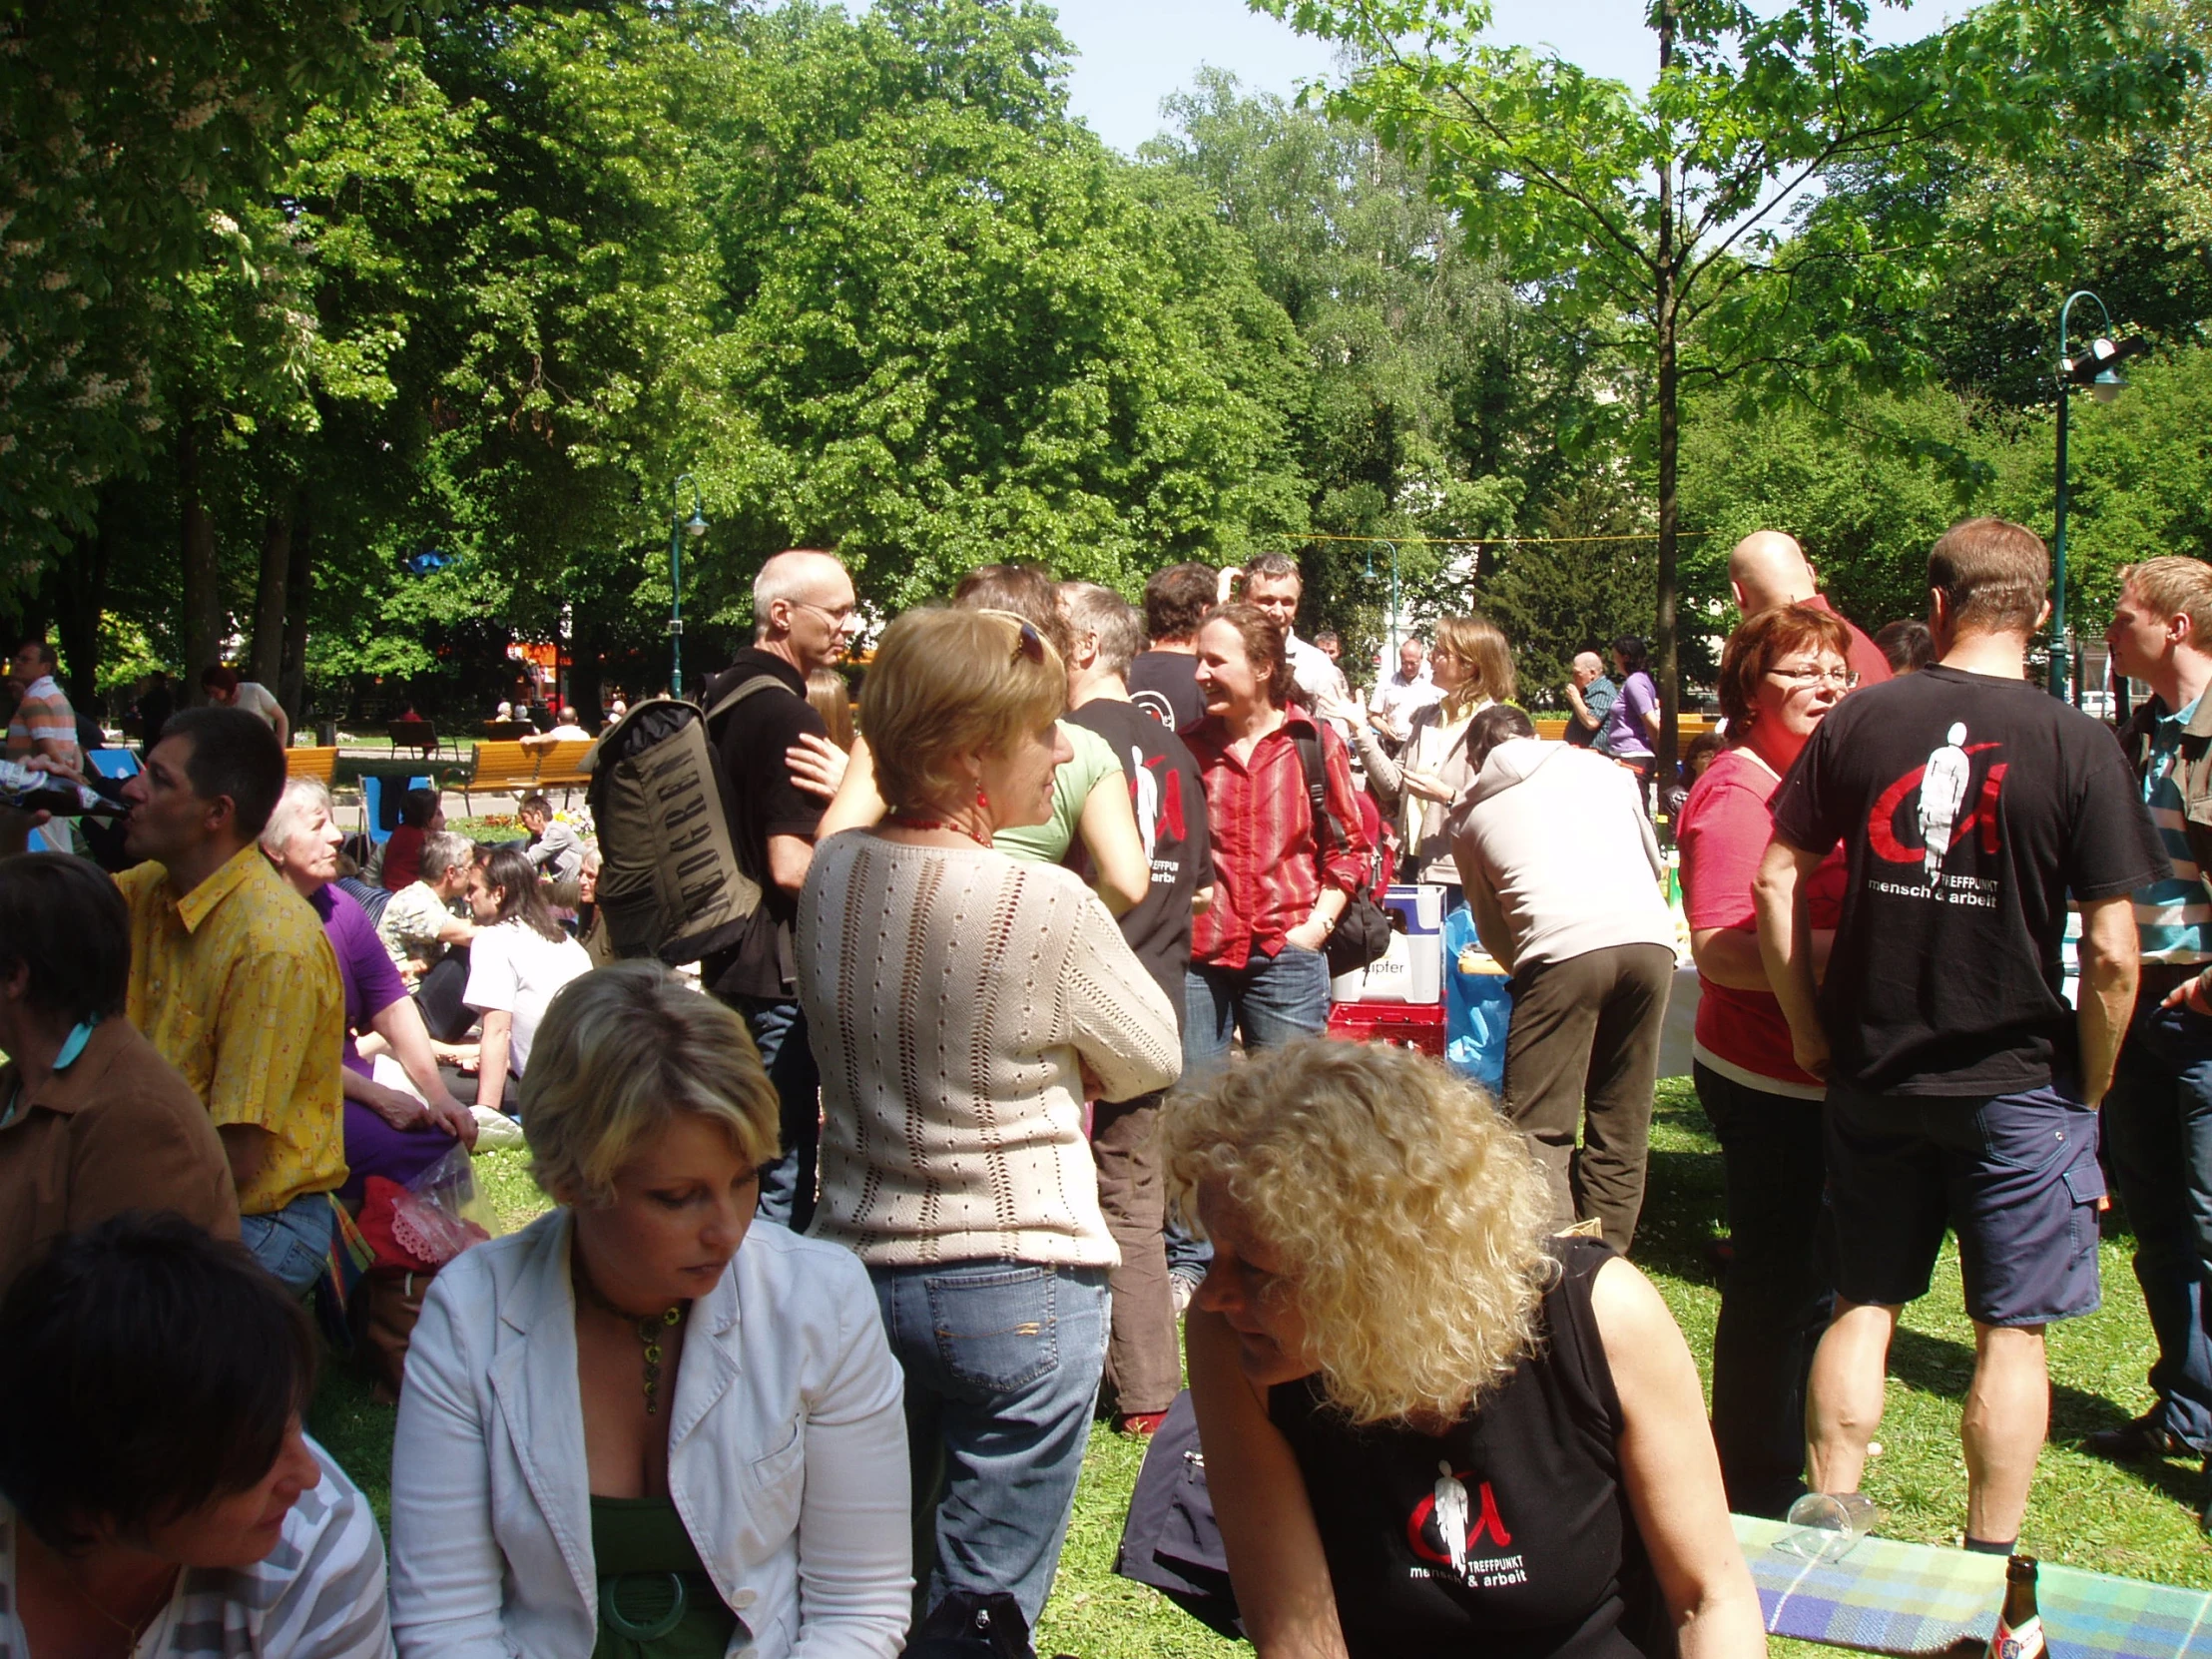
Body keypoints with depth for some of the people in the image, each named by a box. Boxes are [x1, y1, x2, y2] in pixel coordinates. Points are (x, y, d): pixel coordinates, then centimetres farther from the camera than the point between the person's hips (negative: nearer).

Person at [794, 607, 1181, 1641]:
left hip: (859, 1269, 6)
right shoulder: (1047, 908, -20)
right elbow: (1150, 1061, -5)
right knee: (981, 1607, 6)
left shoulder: (830, 876, -2)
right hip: (1016, 1292, -6)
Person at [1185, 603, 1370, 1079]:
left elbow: (1349, 847, 7)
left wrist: (1318, 924, -2)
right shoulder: (1189, 745, 7)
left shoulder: (1315, 742, 3)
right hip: (1195, 955, 1)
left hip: (1285, 955, -1)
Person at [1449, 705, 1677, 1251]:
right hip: (1650, 939, 3)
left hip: (1563, 949, -3)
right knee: (1621, 1125, 13)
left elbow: (1492, 929, 24)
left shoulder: (1470, 816, 20)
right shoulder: (1599, 768, 25)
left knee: (1538, 1127, 0)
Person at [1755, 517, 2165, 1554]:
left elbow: (1776, 882, 0)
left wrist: (1809, 1031, 8)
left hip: (1872, 1072, 3)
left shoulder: (1858, 720, -2)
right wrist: (2091, 1092, 1)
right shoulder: (2078, 747, -9)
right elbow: (2111, 954, -12)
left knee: (1863, 1304, 14)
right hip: (2019, 1081, -2)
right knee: (2010, 1329, 9)